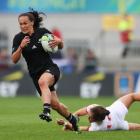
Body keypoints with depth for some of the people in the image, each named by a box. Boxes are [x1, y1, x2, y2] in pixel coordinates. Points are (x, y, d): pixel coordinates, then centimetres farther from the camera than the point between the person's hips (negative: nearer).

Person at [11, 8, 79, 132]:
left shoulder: (42, 32, -6)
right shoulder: (18, 38, -3)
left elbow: (60, 46, 4)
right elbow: (14, 60, -9)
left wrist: (59, 41, -20)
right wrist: (21, 46, -24)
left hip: (50, 68, -3)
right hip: (36, 74, 3)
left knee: (42, 81, -39)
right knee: (55, 104, 4)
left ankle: (46, 112, -53)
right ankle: (72, 119, 31)